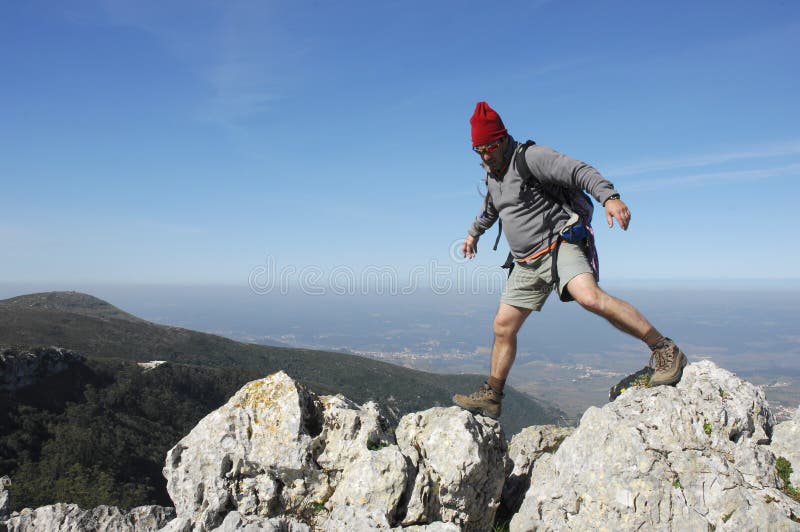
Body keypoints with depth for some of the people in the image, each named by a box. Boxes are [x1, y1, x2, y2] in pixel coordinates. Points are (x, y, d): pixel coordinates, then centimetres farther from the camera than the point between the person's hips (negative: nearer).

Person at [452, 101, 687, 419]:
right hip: (526, 263, 8)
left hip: (558, 245, -7)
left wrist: (609, 196, -39)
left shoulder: (529, 157, -10)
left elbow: (579, 172, -22)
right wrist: (474, 233, 50)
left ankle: (665, 351, -22)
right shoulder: (492, 173, 15)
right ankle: (491, 398, 19)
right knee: (503, 327, 6)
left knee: (590, 297, -33)